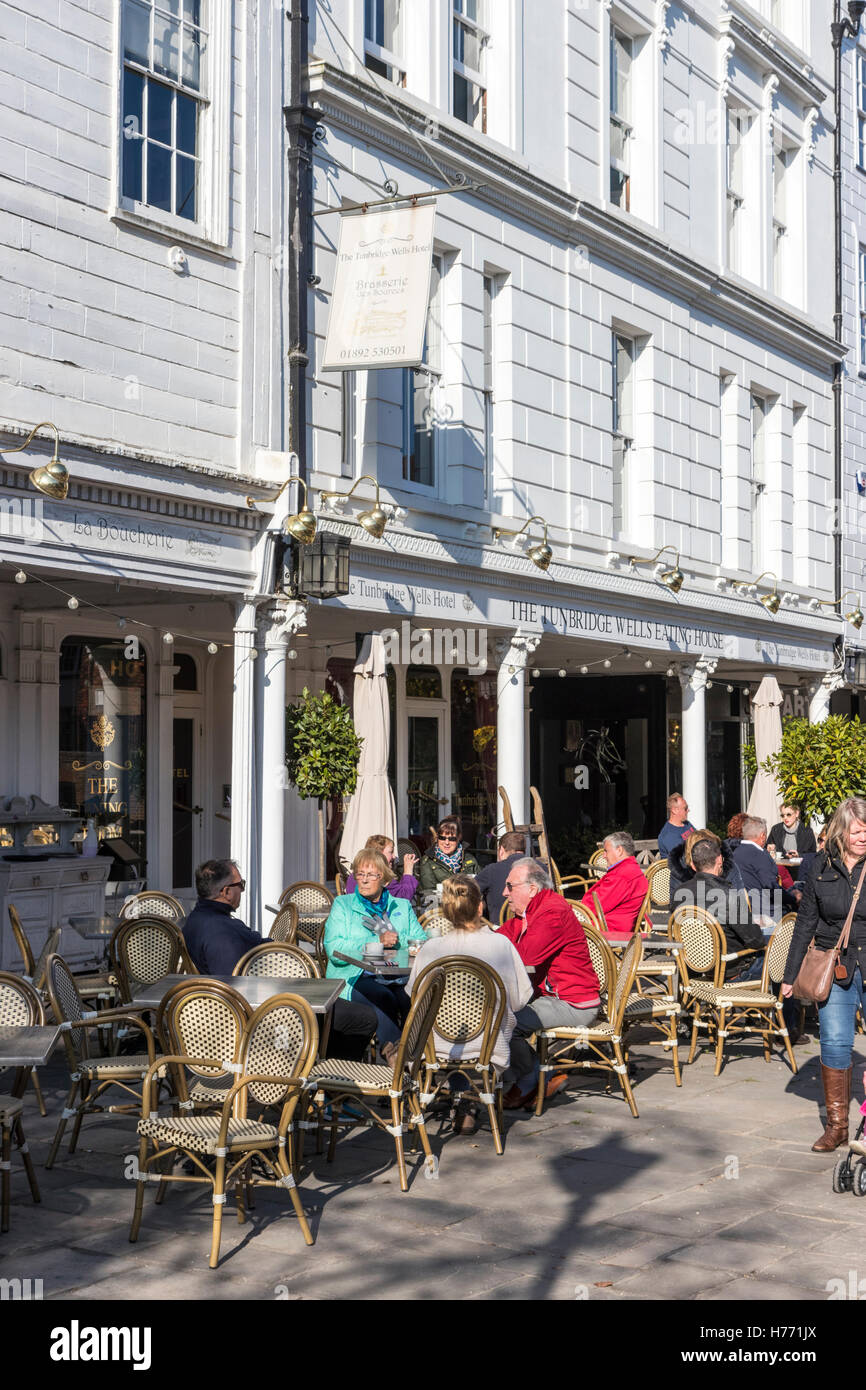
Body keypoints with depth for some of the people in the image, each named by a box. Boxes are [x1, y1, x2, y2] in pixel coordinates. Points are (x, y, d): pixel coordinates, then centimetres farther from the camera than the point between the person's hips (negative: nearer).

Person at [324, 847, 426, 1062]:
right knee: (383, 997, -35)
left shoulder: (402, 907, 22)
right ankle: (392, 1046, -35)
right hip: (356, 977, -2)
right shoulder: (342, 905, 15)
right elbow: (334, 949, -3)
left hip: (399, 977, 2)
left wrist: (396, 938, -9)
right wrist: (377, 941, -9)